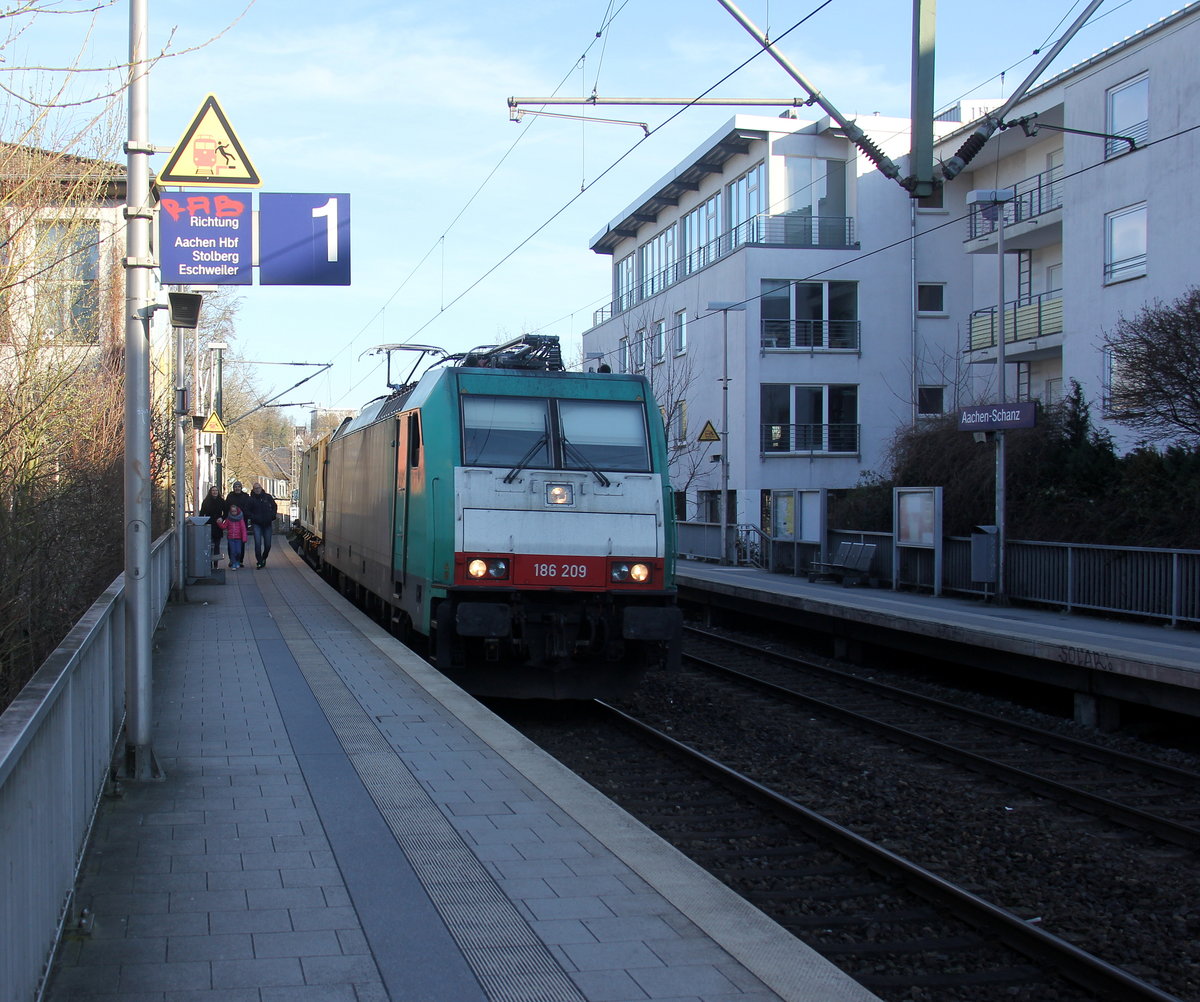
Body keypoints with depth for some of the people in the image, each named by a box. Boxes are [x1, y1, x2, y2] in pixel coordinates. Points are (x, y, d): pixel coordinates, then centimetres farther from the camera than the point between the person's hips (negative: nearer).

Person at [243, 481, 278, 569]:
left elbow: (274, 507, 15)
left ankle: (264, 558, 31)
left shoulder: (267, 497, 4)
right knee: (258, 543, -14)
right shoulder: (251, 499, -1)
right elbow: (247, 511, 3)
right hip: (257, 524, -2)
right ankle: (260, 562, -7)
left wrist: (272, 517, 5)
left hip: (267, 524, 2)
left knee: (268, 545, 5)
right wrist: (253, 518, -10)